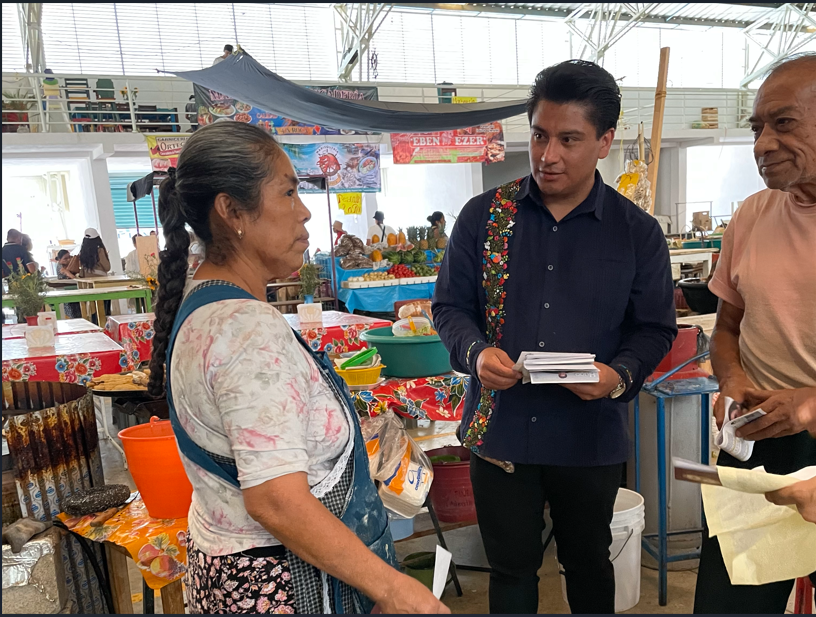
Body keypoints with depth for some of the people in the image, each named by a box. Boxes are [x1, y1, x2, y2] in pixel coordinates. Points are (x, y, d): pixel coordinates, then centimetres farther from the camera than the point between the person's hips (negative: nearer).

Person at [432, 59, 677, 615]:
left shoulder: (638, 232, -4)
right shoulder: (484, 215, -4)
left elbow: (656, 328, 2)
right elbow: (451, 305, 1)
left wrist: (620, 375, -18)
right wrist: (475, 353, -19)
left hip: (592, 437, 1)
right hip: (499, 429, 0)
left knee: (588, 563, 24)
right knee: (511, 568, 19)